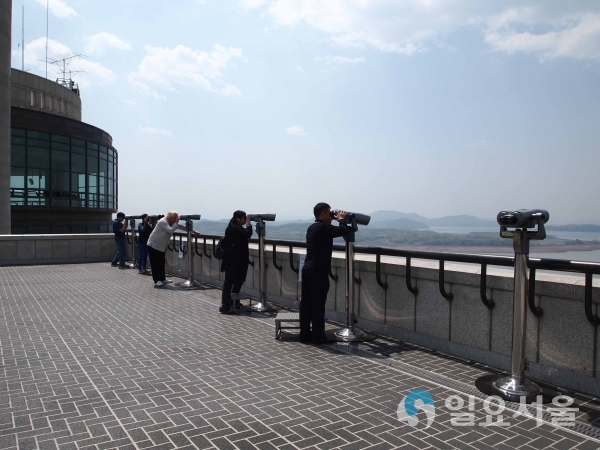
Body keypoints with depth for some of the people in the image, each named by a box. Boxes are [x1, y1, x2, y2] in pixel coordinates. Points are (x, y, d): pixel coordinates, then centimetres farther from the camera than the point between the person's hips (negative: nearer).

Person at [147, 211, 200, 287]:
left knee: (161, 263, 13)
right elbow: (171, 230, -33)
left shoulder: (172, 223, 5)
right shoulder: (163, 222, -22)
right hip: (153, 245, -9)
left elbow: (181, 227, 9)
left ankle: (162, 279, 20)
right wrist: (176, 222, -24)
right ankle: (157, 281, -10)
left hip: (161, 247, 9)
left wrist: (193, 231, 6)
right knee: (155, 264, -8)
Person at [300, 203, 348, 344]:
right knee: (318, 304, -2)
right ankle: (318, 336, 5)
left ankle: (305, 334, 16)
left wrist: (334, 220, 20)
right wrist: (341, 219, 1)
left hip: (307, 268, 9)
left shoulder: (312, 228, 16)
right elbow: (343, 231, -18)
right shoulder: (323, 227, -13)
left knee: (306, 302, 10)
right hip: (318, 270, -9)